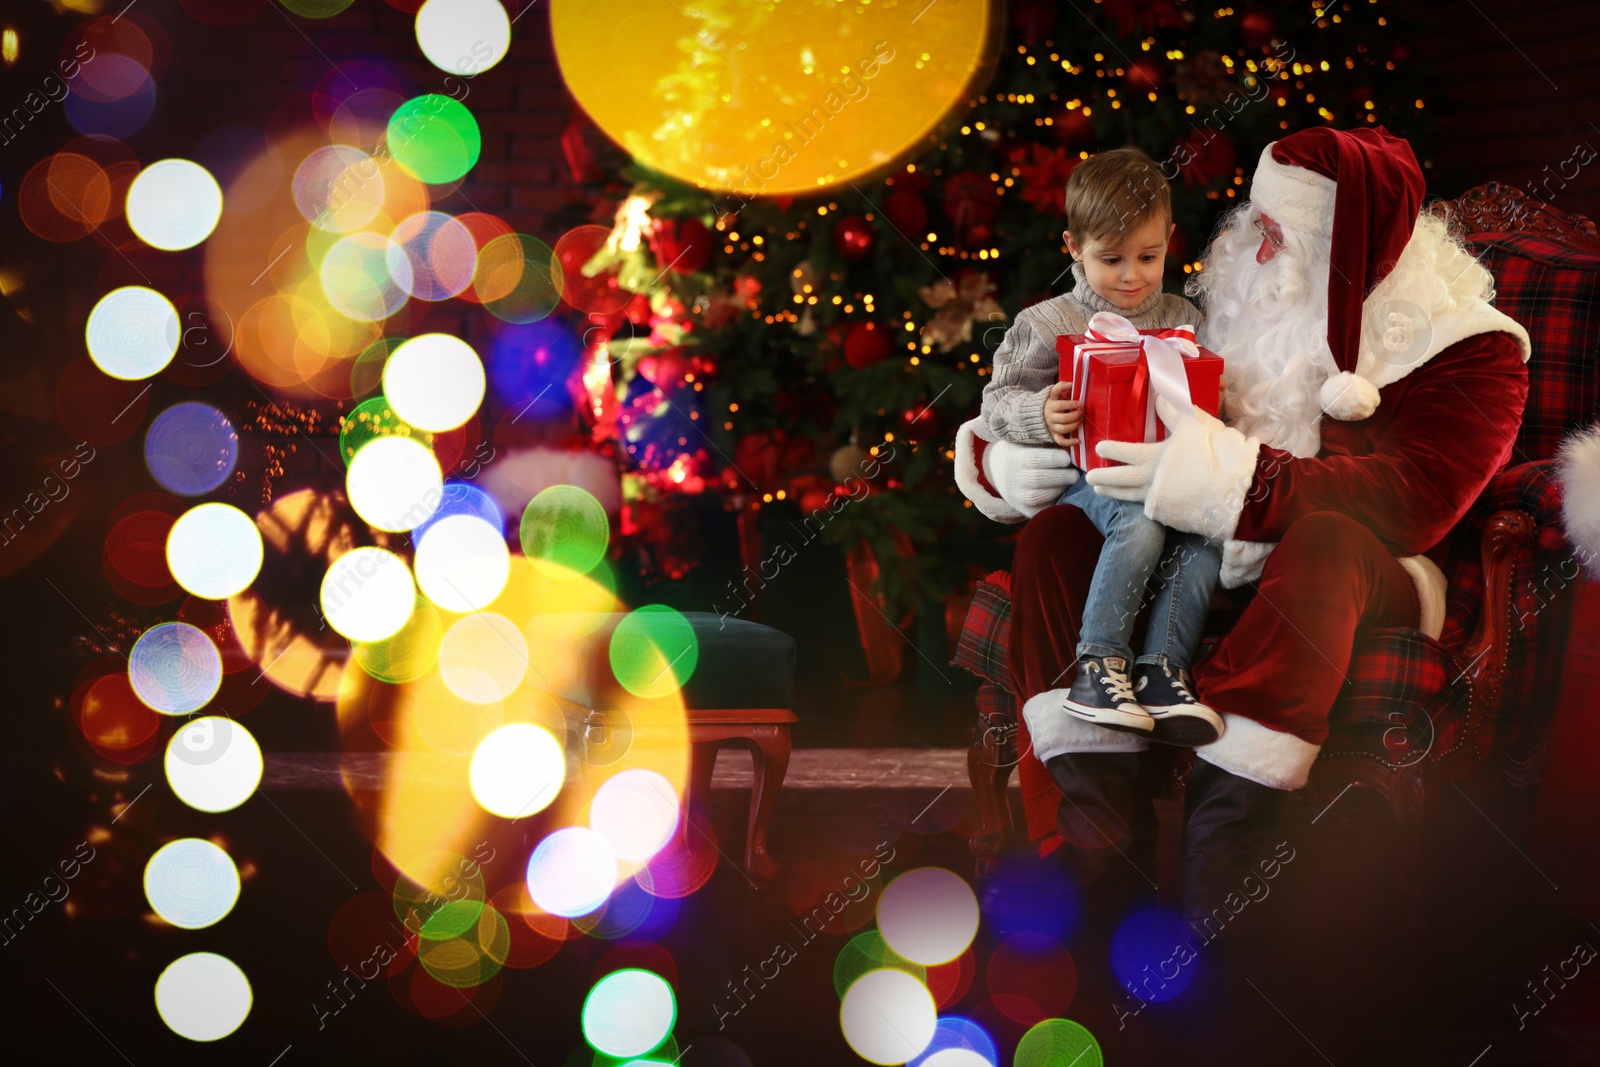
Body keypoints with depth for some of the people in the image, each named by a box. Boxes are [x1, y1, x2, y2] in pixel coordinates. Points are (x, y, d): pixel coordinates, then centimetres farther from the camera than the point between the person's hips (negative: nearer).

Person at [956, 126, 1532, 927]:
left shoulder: (1470, 350, -7)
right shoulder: (1235, 302, 7)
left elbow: (1418, 498, -23)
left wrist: (1227, 477, -34)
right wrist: (1007, 454, -5)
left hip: (1370, 577, -5)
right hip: (1217, 559, 5)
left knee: (1322, 544, -39)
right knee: (1053, 535, -19)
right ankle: (1111, 854, -29)